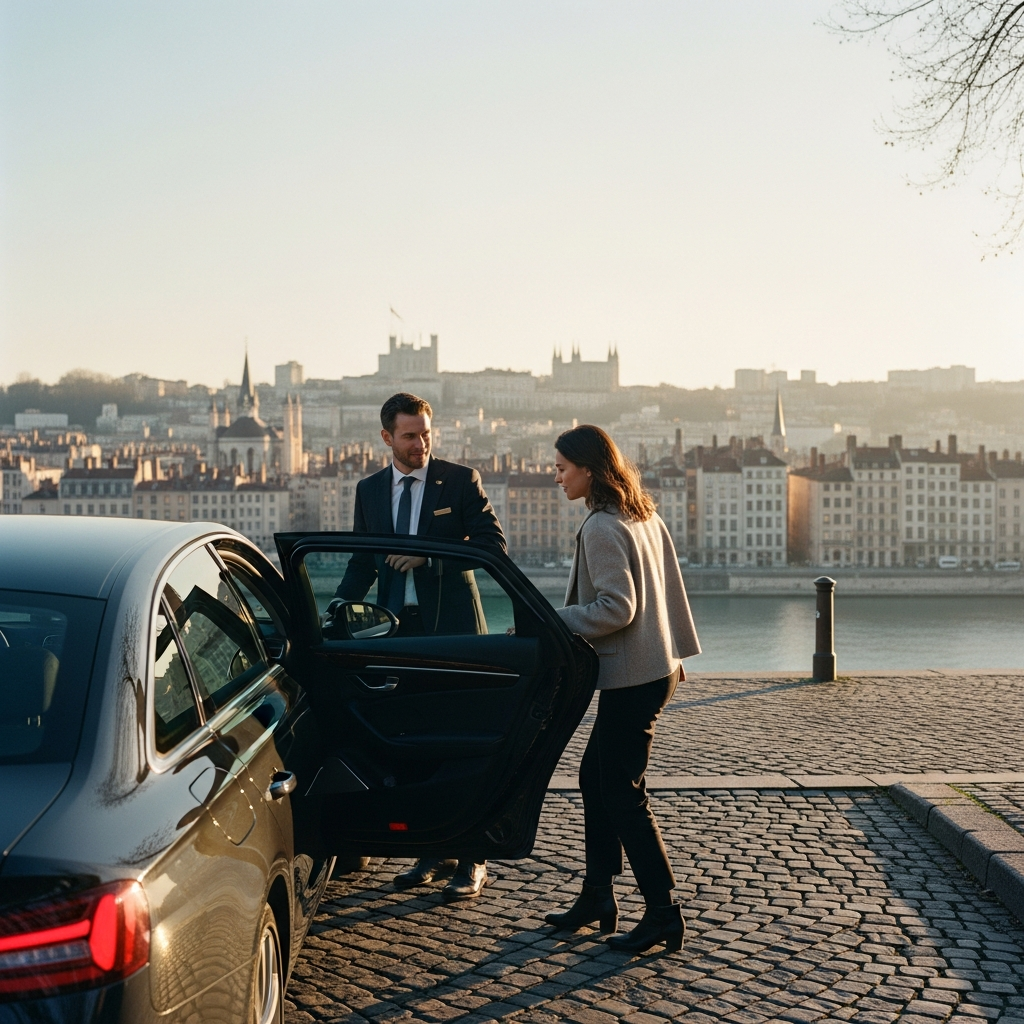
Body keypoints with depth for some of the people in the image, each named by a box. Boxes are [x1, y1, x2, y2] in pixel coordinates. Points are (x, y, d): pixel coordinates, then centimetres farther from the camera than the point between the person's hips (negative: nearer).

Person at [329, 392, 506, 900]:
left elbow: (492, 542, -7)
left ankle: (471, 860, 5)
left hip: (452, 626, -4)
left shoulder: (460, 480, -1)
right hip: (397, 627, 4)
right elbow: (362, 559, 13)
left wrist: (428, 557, -15)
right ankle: (434, 850, 18)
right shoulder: (369, 490, 11)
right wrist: (340, 603, -5)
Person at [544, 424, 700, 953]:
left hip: (632, 678, -10)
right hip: (657, 666, 10)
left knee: (622, 794, -2)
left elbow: (617, 608, -23)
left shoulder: (601, 528, -17)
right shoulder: (644, 516, 11)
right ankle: (597, 896, 24)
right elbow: (669, 588, 15)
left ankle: (663, 914, 4)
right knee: (595, 775, 17)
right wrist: (677, 650, 21)